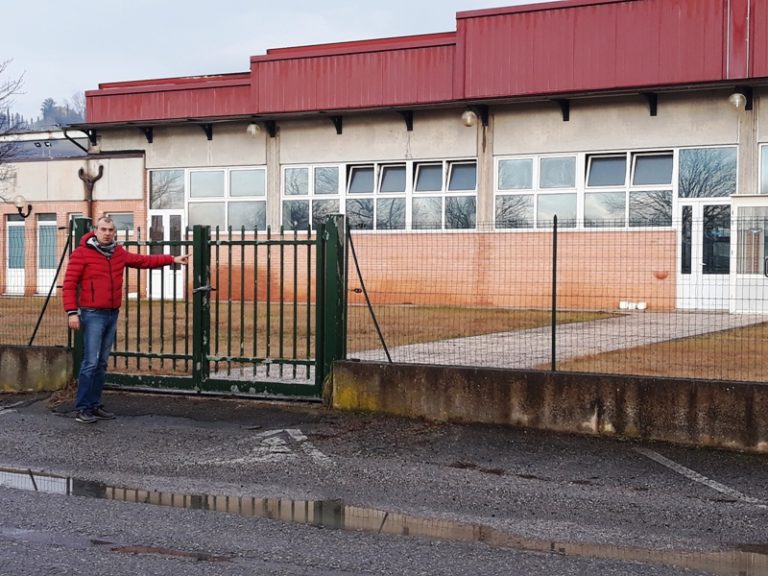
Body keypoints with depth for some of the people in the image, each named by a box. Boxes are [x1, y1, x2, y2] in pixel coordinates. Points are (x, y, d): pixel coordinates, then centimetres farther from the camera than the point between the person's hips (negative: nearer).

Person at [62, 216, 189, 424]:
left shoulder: (119, 253, 11)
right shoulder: (82, 253, -6)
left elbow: (144, 260, 21)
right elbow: (69, 284, -8)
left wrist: (172, 259, 18)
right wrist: (71, 312, -16)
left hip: (112, 314, 6)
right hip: (92, 314, -6)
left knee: (102, 363, 10)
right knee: (91, 362, -10)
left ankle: (95, 405, 16)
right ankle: (82, 409, -5)